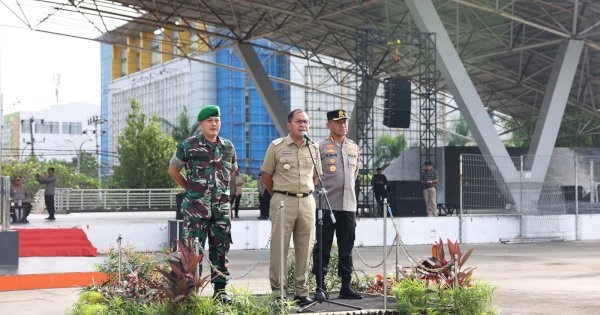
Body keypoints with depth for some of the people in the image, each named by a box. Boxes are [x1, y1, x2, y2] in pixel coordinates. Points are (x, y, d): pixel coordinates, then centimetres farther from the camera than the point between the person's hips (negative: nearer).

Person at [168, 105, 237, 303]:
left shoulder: (228, 147, 10)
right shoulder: (188, 145, -3)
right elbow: (173, 170, 6)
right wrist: (190, 188, 4)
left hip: (222, 206, 4)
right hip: (196, 207, -4)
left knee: (221, 248, 7)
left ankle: (220, 290, 15)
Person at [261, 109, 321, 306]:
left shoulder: (314, 149, 10)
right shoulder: (277, 147, -1)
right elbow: (266, 175, 4)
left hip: (307, 201, 4)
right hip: (283, 201, -4)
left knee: (304, 248, 6)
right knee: (279, 248, -3)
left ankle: (302, 291, 13)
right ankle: (277, 292, 3)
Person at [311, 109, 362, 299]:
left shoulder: (354, 147, 14)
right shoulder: (321, 147, -4)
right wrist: (321, 189, 2)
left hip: (349, 205, 5)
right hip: (327, 204, -5)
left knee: (346, 248, 8)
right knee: (323, 247, 0)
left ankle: (345, 287, 13)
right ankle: (320, 286, 6)